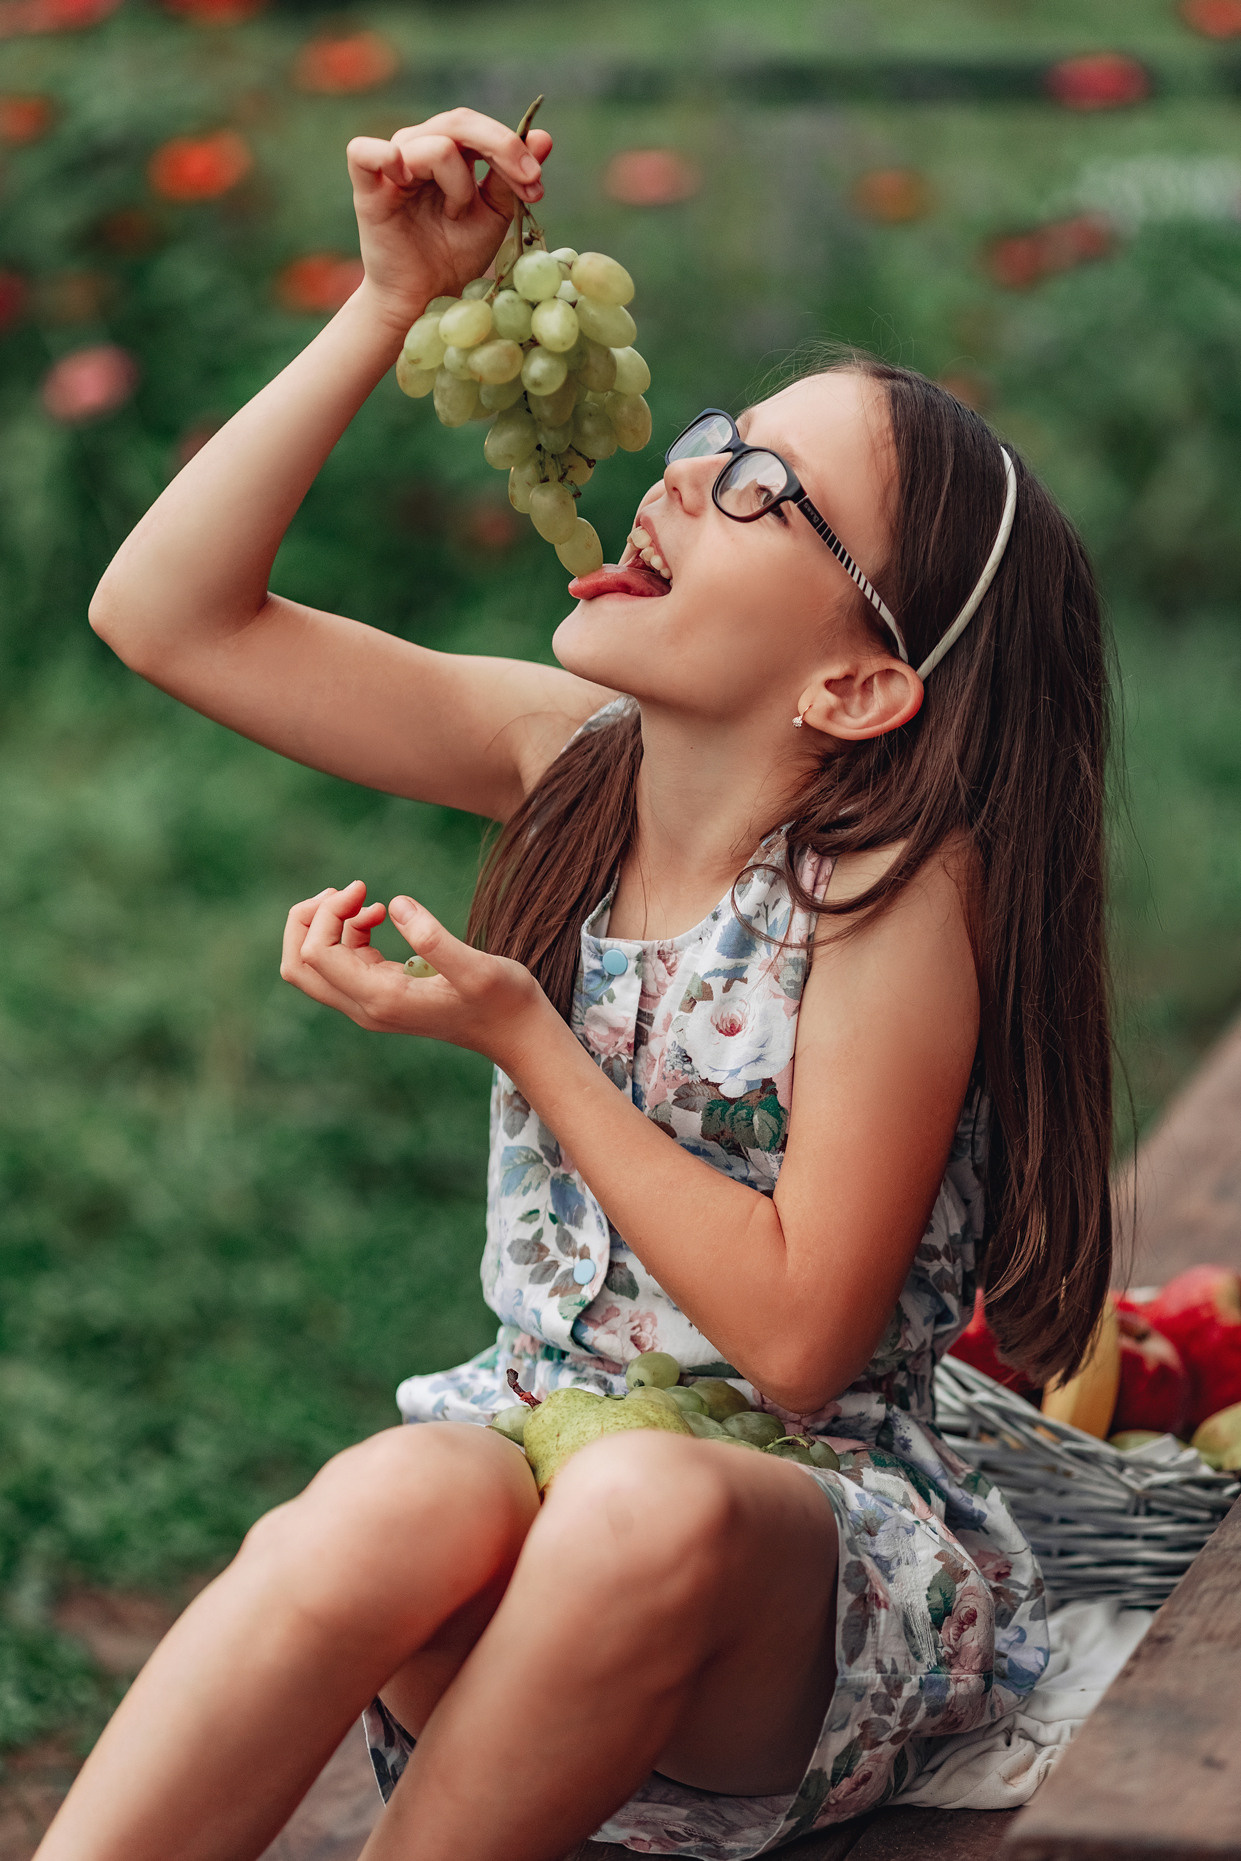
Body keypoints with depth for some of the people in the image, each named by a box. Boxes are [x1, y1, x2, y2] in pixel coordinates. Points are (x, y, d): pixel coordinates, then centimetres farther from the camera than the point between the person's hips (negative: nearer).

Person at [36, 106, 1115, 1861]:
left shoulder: (898, 882, -16)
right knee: (397, 1503, -33)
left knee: (647, 1509, -38)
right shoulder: (573, 762, 0)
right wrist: (396, 299, -7)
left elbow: (799, 1339, -16)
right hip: (528, 1459, 4)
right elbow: (168, 612, 0)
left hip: (804, 1537, -3)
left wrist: (520, 1035, -17)